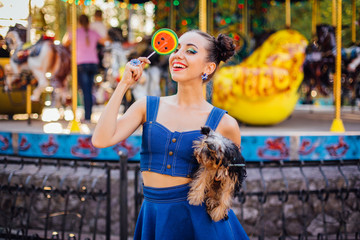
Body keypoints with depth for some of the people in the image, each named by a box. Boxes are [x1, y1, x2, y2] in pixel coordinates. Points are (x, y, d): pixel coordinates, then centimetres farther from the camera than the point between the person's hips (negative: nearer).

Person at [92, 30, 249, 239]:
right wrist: (124, 84, -8)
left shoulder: (224, 124, -4)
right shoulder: (148, 107, 2)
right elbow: (101, 140, -12)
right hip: (154, 220, 2)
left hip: (201, 221, -2)